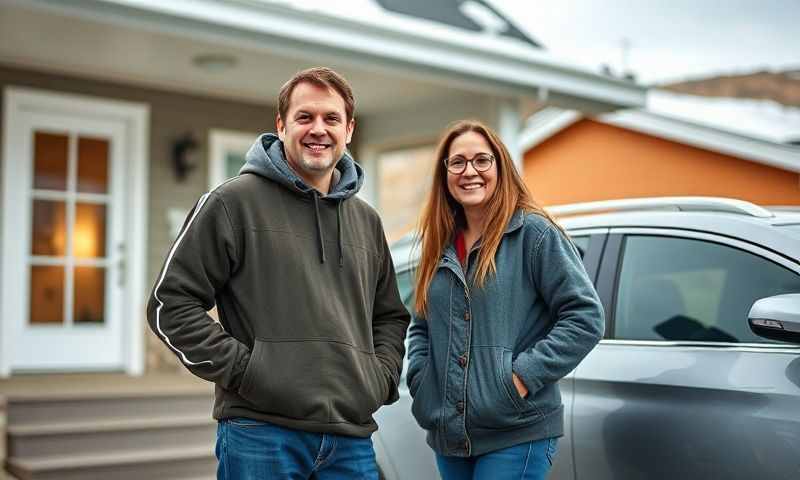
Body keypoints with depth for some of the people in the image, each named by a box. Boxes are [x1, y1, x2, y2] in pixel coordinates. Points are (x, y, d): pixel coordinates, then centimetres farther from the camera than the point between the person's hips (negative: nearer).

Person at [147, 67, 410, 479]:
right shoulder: (234, 202, -2)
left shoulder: (366, 221, 15)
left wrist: (382, 375, 8)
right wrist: (243, 368, -10)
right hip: (260, 434, -5)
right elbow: (172, 303, -5)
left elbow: (390, 317, 25)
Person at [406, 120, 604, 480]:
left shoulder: (534, 232, -6)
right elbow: (421, 326, 22)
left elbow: (585, 316, -11)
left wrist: (524, 376, -17)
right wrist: (421, 379, 4)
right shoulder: (441, 244, 12)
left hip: (517, 435, -6)